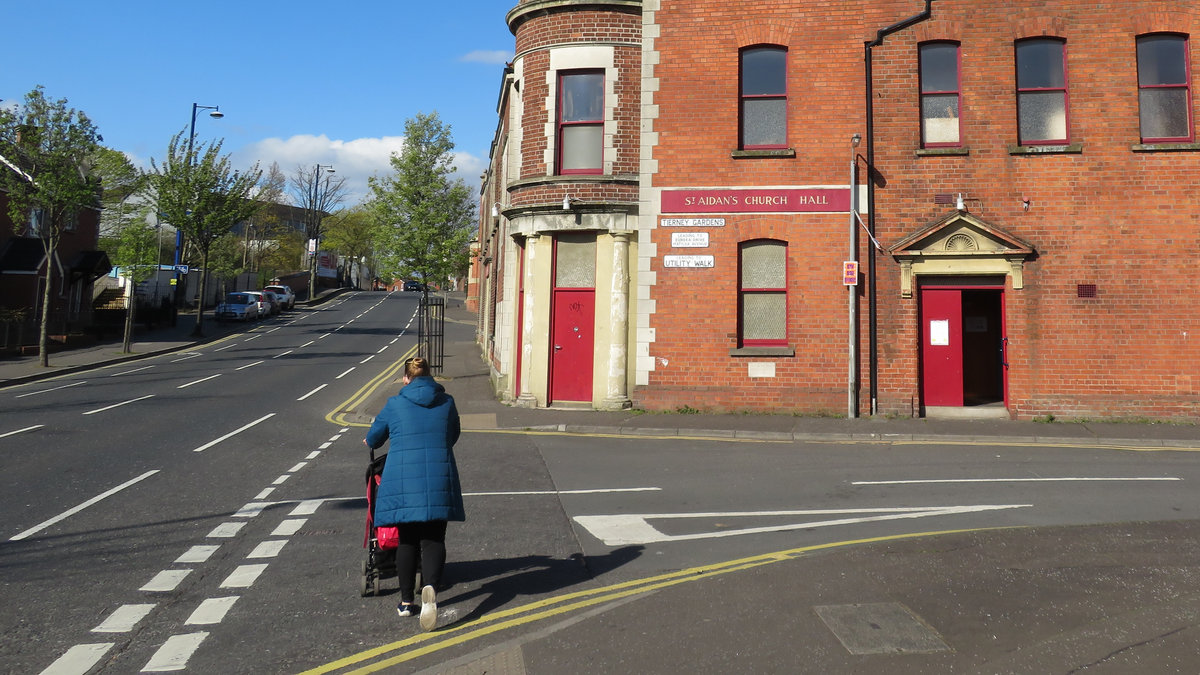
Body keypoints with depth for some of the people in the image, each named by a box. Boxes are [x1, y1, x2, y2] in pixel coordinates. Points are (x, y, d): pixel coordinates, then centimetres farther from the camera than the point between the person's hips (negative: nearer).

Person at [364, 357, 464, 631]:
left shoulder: (394, 405, 5)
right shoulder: (447, 402, 9)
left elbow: (373, 438, 17)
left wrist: (370, 442, 41)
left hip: (402, 479, 0)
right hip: (439, 480, 0)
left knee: (407, 541, 13)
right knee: (433, 539, 3)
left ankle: (406, 601, 19)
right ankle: (431, 587, -23)